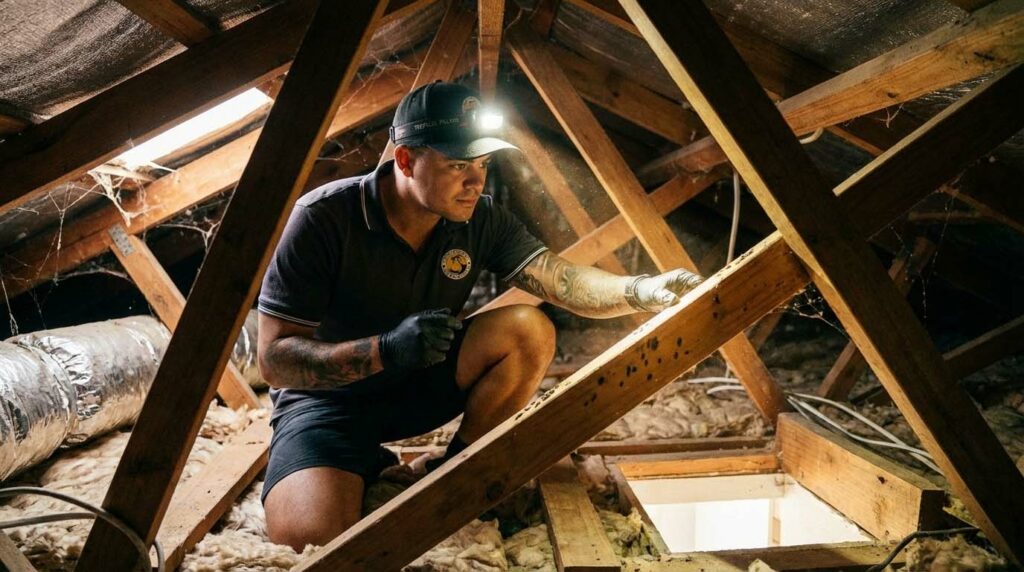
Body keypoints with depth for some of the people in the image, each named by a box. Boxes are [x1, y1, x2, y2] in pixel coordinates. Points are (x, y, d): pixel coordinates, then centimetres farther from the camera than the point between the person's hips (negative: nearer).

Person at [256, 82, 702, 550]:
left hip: (422, 383, 5)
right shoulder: (323, 218, -23)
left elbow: (561, 279, -19)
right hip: (329, 398, -4)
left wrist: (643, 291, -40)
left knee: (529, 331, -20)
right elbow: (275, 358, -23)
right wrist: (385, 350, -38)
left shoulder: (480, 220, -9)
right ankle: (369, 469, 5)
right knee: (312, 540, -31)